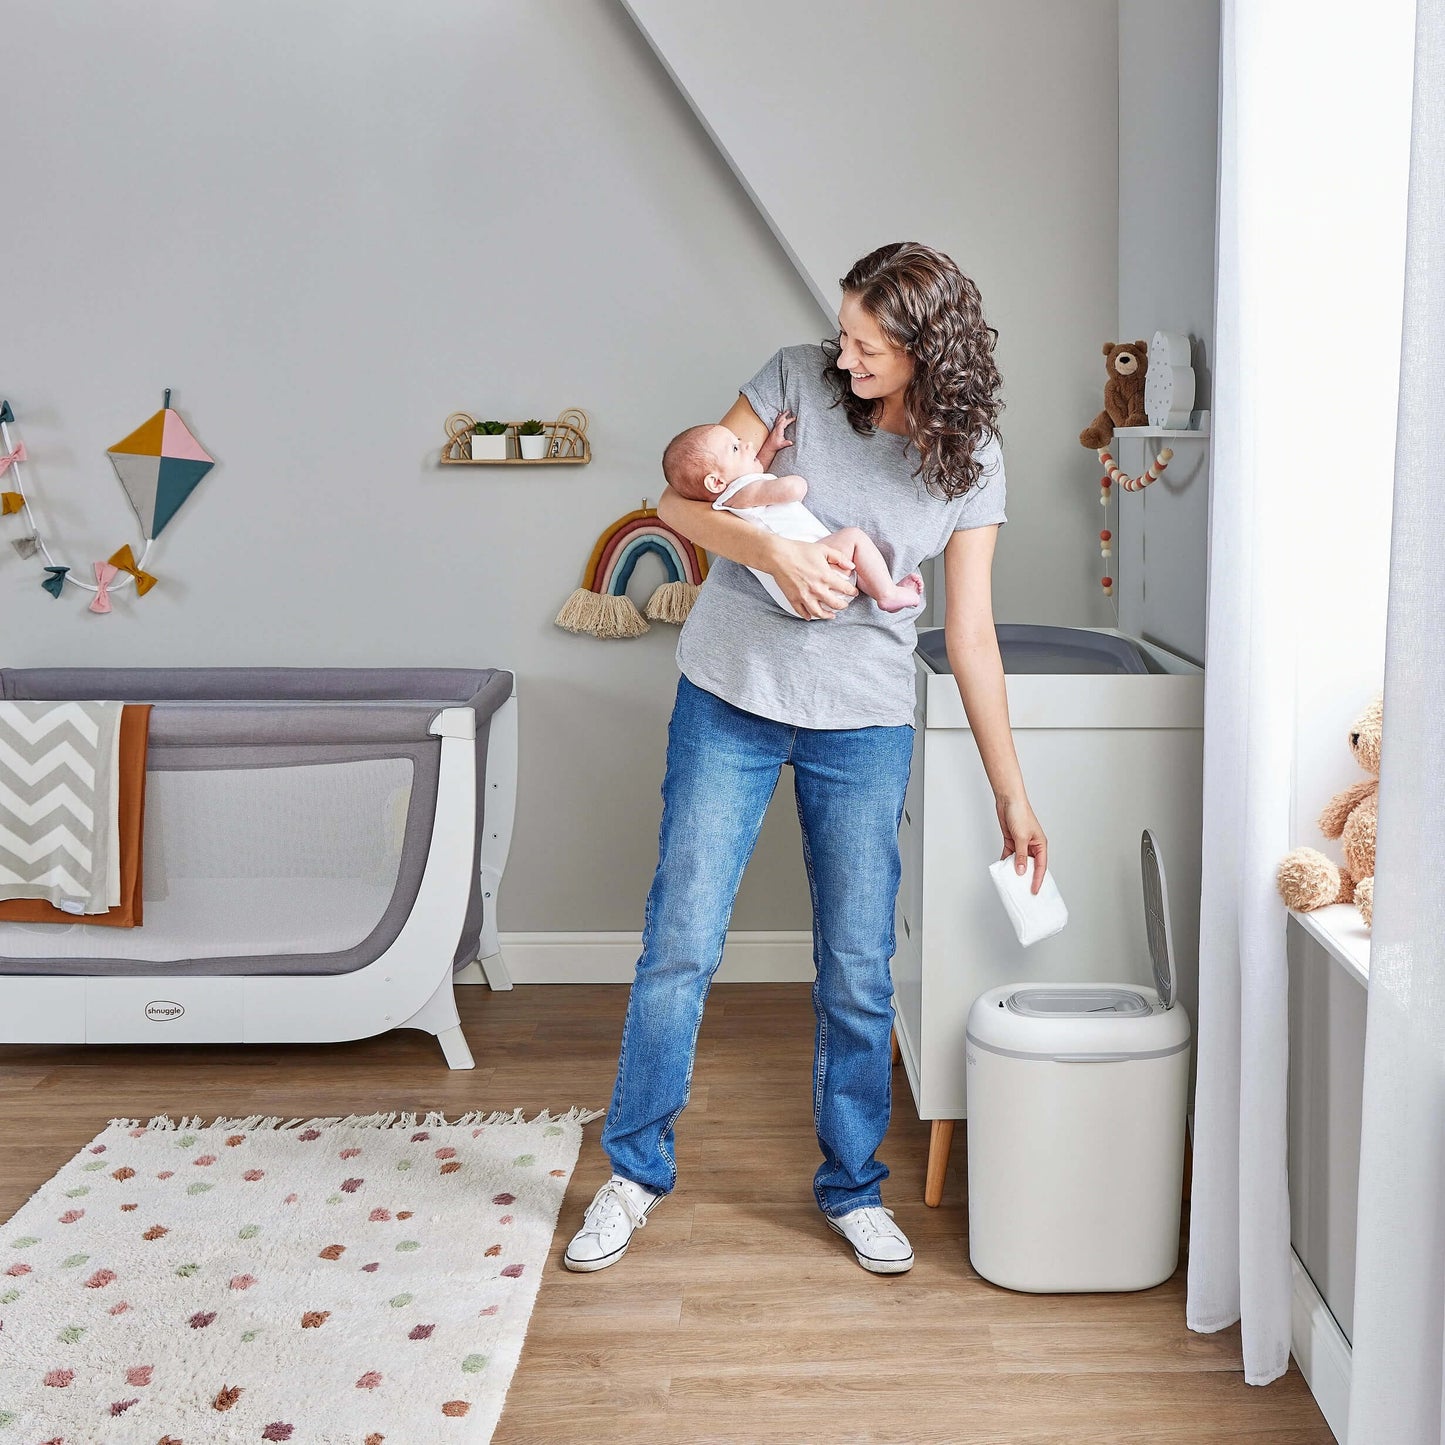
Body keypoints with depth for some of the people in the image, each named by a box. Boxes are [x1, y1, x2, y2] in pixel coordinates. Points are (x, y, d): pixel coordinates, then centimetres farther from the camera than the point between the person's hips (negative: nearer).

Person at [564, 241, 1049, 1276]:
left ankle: (853, 1188, 25)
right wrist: (775, 552, -22)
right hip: (731, 699, 0)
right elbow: (680, 499, -3)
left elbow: (971, 633, 1)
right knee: (681, 946, 2)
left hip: (863, 725, 1)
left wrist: (1012, 793, 1)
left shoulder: (970, 460, -2)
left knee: (859, 973, 5)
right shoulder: (799, 379, -4)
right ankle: (636, 1171, 20)